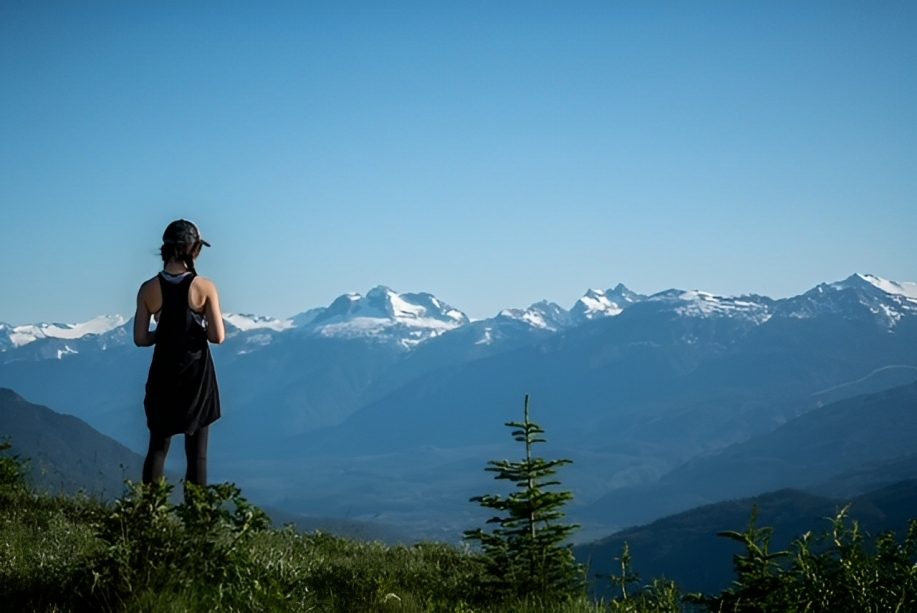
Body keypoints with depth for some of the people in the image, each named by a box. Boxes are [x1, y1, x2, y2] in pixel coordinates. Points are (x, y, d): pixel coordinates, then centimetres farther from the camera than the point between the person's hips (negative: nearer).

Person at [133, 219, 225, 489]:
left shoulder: (149, 289, -4)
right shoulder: (204, 287, -11)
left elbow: (141, 338, -2)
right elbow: (218, 336, -13)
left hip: (163, 375, 2)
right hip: (196, 375, -2)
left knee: (158, 448, 12)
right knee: (197, 451, 5)